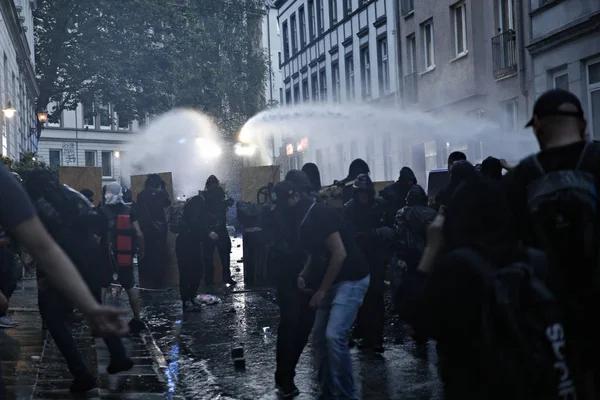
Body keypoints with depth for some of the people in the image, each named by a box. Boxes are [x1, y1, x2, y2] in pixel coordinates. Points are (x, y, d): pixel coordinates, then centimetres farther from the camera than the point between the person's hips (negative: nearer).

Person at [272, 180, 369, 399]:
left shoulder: (319, 214, -19)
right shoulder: (303, 220, 9)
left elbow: (339, 254, -23)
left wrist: (321, 290, -17)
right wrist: (304, 275, 2)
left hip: (351, 280, -10)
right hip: (332, 281, 10)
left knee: (334, 335, -19)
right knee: (320, 334, 11)